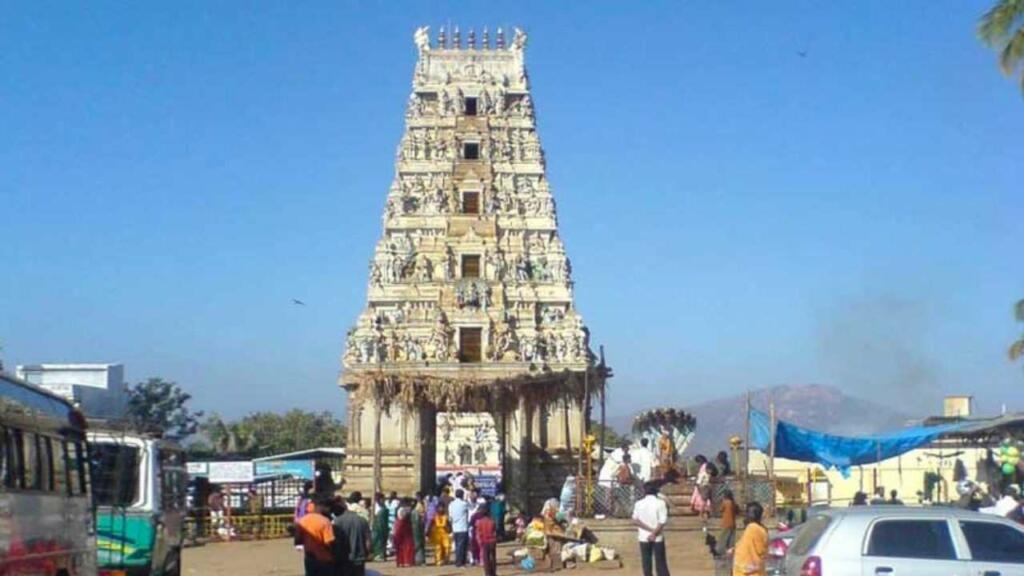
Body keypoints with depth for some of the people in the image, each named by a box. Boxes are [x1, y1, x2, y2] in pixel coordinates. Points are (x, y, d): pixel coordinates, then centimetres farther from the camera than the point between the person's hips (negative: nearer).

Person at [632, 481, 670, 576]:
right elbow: (662, 522, -15)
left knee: (646, 563, 8)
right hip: (658, 537, -1)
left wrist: (649, 529, -10)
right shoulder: (660, 503, -8)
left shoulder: (639, 504, -2)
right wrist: (654, 533, -12)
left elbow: (635, 521, -8)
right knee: (661, 563, 5)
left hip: (644, 537, 1)